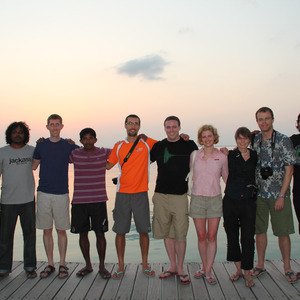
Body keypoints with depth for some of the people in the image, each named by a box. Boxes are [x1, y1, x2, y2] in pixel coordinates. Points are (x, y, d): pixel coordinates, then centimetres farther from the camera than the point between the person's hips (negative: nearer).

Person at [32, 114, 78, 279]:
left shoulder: (69, 146, 3)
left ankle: (62, 264, 15)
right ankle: (50, 264, 18)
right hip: (43, 193, 2)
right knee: (47, 230, 7)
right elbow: (32, 166, 17)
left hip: (61, 194, -1)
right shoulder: (40, 145, 8)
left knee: (61, 230, 3)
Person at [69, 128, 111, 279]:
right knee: (82, 233, 8)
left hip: (99, 200, -1)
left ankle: (102, 266, 18)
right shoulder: (74, 154, 3)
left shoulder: (104, 153, 1)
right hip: (79, 201, 1)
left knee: (100, 233, 3)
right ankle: (88, 265, 25)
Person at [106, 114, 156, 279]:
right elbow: (108, 165, 16)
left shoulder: (147, 143, 4)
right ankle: (121, 265, 20)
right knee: (120, 231, 5)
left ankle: (145, 264, 23)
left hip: (141, 193, -1)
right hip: (122, 194, 1)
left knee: (143, 230, 6)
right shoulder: (118, 146, 8)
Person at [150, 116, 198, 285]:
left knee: (180, 234, -1)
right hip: (161, 195, 3)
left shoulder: (189, 145, 2)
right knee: (166, 233, 10)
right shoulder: (158, 146, 8)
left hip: (180, 196, -3)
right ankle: (173, 266, 24)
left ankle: (180, 269, 15)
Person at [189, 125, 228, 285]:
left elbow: (227, 178, 10)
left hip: (215, 199, -1)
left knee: (212, 237, 1)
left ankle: (208, 272, 9)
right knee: (201, 236, 8)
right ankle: (204, 267, 24)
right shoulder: (194, 155, 3)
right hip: (197, 198, 1)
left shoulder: (222, 157, 1)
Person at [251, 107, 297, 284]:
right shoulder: (254, 140, 5)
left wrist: (281, 195, -12)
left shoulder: (283, 140, -7)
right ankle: (260, 265, 24)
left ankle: (287, 268, 18)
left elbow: (289, 169, -8)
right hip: (259, 194, 3)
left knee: (283, 232, 2)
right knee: (260, 229, 10)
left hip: (279, 194, -3)